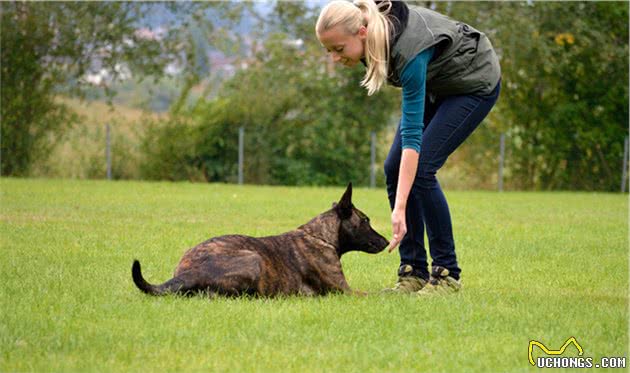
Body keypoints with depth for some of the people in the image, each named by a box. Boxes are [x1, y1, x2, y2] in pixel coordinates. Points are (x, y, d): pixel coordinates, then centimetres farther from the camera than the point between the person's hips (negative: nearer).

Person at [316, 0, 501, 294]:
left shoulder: (409, 49, -39)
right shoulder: (371, 32, -20)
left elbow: (412, 135, -39)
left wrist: (400, 209, -42)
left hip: (474, 83, -8)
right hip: (434, 84, 8)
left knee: (420, 169, -18)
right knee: (394, 168, -4)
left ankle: (446, 274, -8)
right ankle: (413, 272, 1)